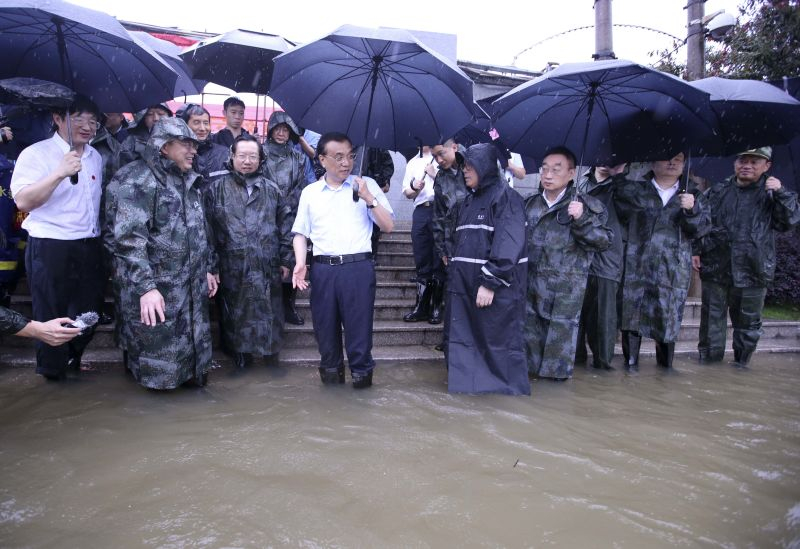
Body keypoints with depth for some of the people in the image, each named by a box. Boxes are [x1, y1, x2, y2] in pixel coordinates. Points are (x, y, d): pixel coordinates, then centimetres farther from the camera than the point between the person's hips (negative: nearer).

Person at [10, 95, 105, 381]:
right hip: (50, 248, -6)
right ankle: (52, 371, 25)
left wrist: (103, 241, 19)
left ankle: (74, 359, 38)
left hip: (90, 247, 6)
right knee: (52, 316, 7)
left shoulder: (96, 157, 11)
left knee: (88, 311, 17)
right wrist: (60, 173, -31)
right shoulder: (36, 153, -10)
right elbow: (23, 201, -21)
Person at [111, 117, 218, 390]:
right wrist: (145, 287, -25)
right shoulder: (139, 180, -12)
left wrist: (206, 269, 19)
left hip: (192, 287, 8)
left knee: (193, 345, 15)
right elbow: (129, 239, -20)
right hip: (156, 290, -8)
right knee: (159, 353, 3)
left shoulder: (188, 181, 15)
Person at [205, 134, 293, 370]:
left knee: (269, 313, 7)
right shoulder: (217, 188, 4)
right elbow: (209, 230, 1)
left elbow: (285, 226, 10)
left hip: (267, 268, 1)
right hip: (232, 268, -1)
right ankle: (238, 355, 24)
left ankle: (271, 352, 23)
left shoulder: (272, 189, 9)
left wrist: (285, 260, 6)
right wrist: (212, 266, -2)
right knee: (235, 315, 9)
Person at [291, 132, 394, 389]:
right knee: (325, 326, 8)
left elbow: (388, 226, 3)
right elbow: (300, 232, 13)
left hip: (358, 267, -2)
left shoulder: (367, 185, 7)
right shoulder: (310, 192, 12)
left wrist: (369, 199, -10)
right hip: (323, 269, 2)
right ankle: (330, 370, 25)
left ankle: (361, 371, 18)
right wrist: (300, 263, -3)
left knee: (359, 325, 1)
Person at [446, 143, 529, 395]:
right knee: (463, 341, 11)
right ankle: (469, 383, 23)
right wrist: (455, 277, 14)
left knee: (500, 341, 3)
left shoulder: (505, 197, -8)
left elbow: (508, 244, -17)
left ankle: (512, 389, 20)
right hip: (465, 285, 8)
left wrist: (490, 282, -21)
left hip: (495, 288, -8)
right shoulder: (468, 201, 18)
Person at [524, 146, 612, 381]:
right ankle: (531, 365, 26)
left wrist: (582, 220, -21)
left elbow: (604, 240, -8)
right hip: (532, 281, 4)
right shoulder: (529, 204, 11)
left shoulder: (585, 205, -2)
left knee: (561, 328, 0)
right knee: (530, 326, 10)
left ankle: (558, 370, 16)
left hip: (567, 288, -4)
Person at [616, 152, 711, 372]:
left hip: (673, 269, 2)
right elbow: (621, 215, 2)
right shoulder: (636, 190, 9)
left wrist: (691, 210, -13)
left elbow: (703, 228, 6)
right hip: (639, 265, -1)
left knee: (670, 315, 3)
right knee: (633, 311, -3)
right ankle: (631, 360, 8)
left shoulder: (692, 194, 13)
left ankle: (665, 362, 18)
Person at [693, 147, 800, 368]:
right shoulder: (717, 192, 6)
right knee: (712, 320, 8)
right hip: (715, 270, 1)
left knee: (748, 324, 10)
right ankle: (709, 363, 21)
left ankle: (741, 365, 26)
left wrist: (781, 194, -18)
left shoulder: (771, 193, 3)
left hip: (752, 273, -1)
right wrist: (695, 250, 3)